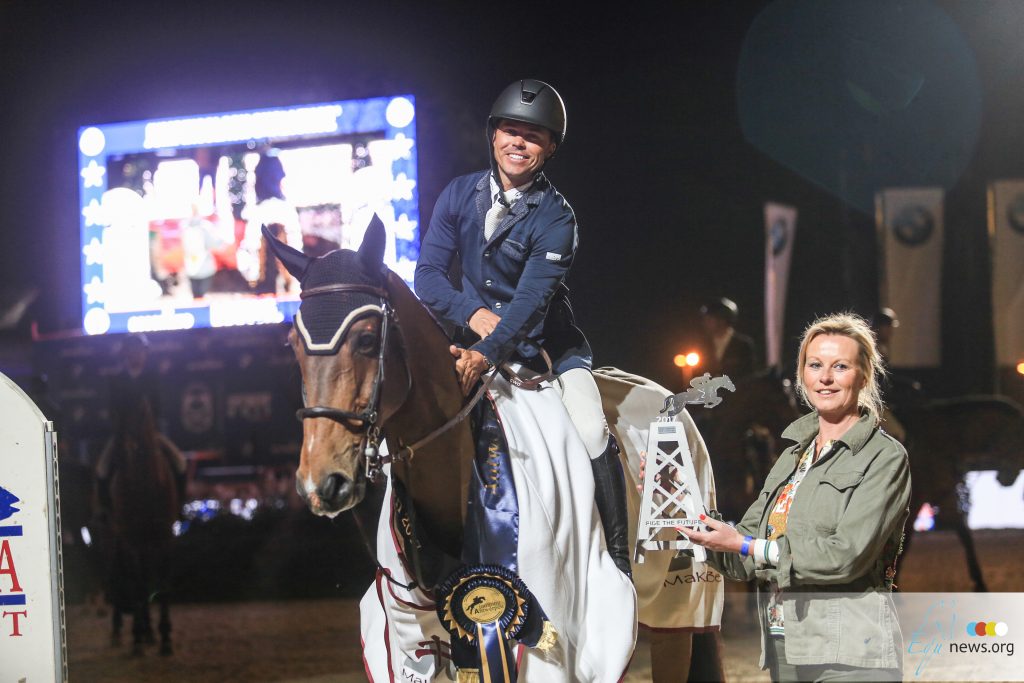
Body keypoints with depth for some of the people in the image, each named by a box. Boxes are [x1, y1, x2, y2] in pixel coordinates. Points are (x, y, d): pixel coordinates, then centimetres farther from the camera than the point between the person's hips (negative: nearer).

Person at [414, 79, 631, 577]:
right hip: (476, 340, 4)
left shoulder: (556, 217, -13)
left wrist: (487, 354, -39)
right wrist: (473, 314, -20)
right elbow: (428, 275, -2)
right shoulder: (459, 195, -1)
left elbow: (532, 298, -25)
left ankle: (618, 560, -13)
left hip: (546, 347, -4)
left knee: (591, 432, -24)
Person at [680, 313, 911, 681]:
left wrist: (746, 547, -15)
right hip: (784, 653, 6)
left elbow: (848, 555, -16)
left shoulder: (885, 457, -4)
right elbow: (743, 564, 13)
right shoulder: (792, 457, 17)